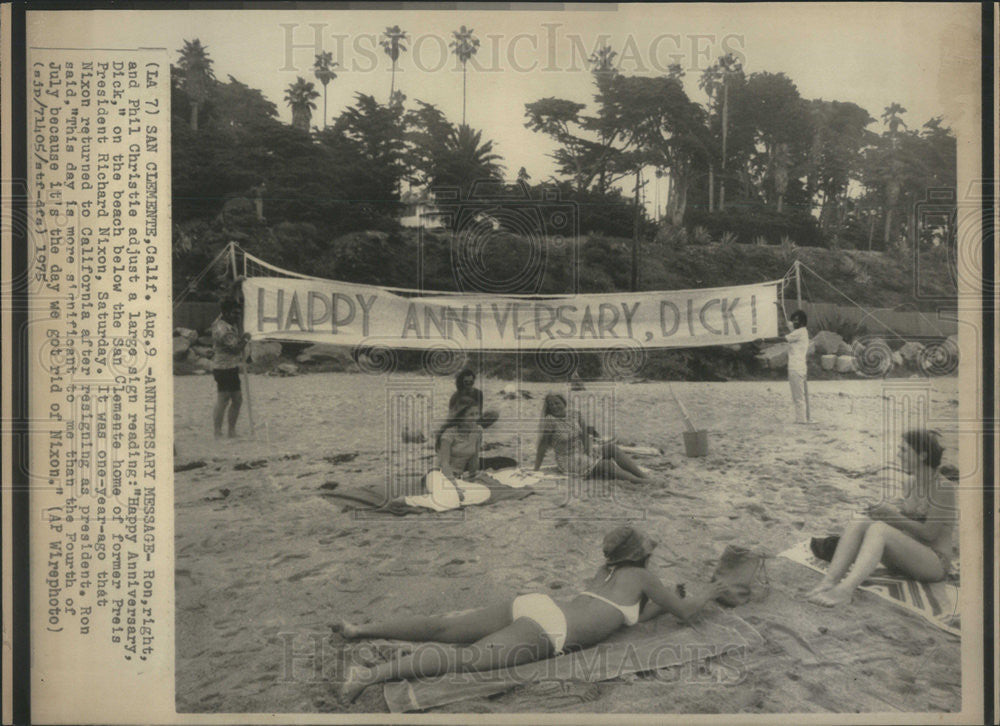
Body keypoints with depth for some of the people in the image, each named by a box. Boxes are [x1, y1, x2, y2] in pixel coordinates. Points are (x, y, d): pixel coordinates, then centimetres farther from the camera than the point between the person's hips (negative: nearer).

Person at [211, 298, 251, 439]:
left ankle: (232, 432, 22)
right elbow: (236, 348, -22)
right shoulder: (222, 329, -19)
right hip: (223, 369, -11)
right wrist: (245, 338, -6)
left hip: (232, 369, 11)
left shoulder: (230, 325, 12)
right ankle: (218, 434, -1)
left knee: (237, 400, 13)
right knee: (222, 401, -7)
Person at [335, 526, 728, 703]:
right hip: (547, 631, -8)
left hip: (529, 603, 8)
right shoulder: (641, 574, 13)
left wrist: (660, 603, 46)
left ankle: (359, 629, -2)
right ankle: (373, 673, -36)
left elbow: (621, 615, 44)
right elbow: (684, 612, 21)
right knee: (465, 657, -22)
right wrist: (705, 595, 40)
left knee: (442, 629, 3)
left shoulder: (605, 569, 32)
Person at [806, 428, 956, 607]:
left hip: (934, 564, -7)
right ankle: (828, 582, -36)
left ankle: (845, 590, -51)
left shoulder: (944, 488, -11)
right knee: (856, 525, -18)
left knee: (878, 528, -33)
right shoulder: (910, 483, 12)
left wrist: (893, 515, -16)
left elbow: (929, 533, -16)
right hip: (905, 558, 7)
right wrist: (885, 511, 0)